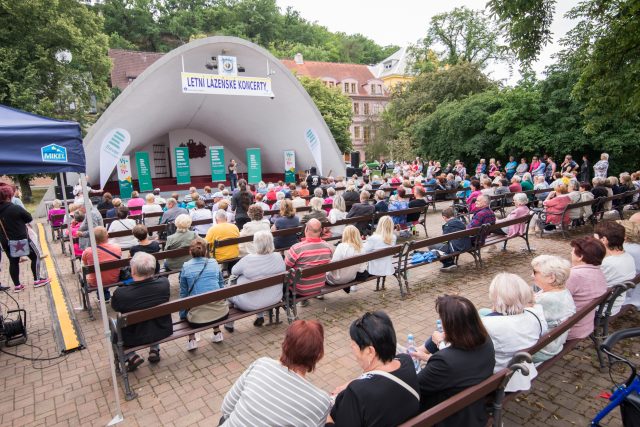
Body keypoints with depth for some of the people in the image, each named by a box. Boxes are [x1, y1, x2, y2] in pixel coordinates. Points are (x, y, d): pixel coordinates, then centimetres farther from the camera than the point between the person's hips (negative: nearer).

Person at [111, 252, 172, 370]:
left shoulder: (120, 293, -28)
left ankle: (131, 357, 15)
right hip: (164, 332, 3)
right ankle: (154, 350, 29)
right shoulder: (164, 283, -22)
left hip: (135, 339, -2)